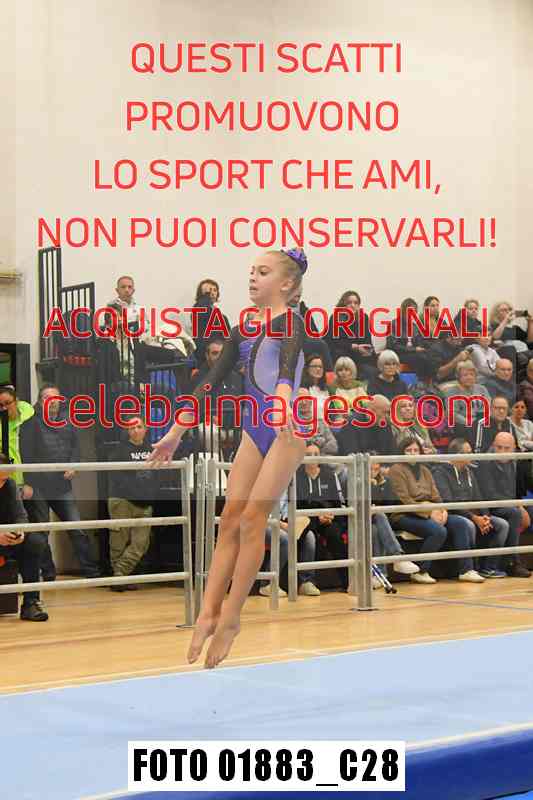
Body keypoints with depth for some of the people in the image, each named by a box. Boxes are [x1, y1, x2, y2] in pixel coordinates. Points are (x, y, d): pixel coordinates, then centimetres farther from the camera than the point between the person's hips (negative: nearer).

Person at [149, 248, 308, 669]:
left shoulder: (291, 322, -6)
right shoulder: (243, 330, 15)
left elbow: (288, 366, -27)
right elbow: (211, 382, 16)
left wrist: (283, 400, -48)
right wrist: (175, 434, 14)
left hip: (285, 431, -7)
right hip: (255, 433, 7)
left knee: (252, 520, -10)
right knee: (229, 521, 0)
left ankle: (231, 617, -3)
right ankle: (209, 612, 0)